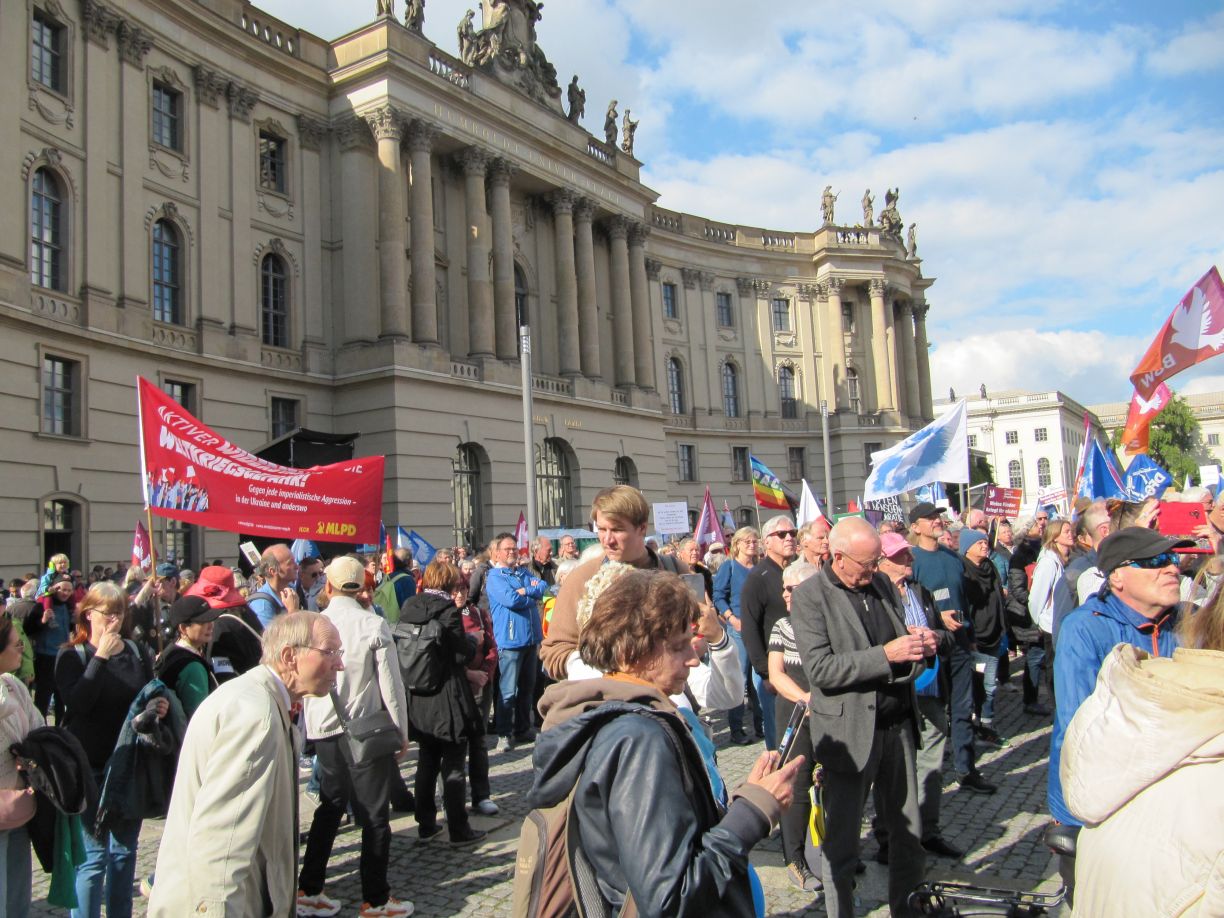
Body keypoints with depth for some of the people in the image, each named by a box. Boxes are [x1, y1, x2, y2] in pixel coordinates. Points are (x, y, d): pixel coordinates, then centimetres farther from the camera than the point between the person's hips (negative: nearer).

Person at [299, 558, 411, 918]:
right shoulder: (374, 626, -13)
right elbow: (391, 684, -10)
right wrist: (401, 732, 0)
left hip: (324, 731, 4)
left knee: (330, 808, 19)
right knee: (374, 815, 6)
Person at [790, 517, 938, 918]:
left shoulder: (882, 583, 7)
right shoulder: (810, 595, -11)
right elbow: (820, 669, -19)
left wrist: (920, 644, -4)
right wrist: (885, 655, -24)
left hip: (898, 723, 6)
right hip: (850, 731, -5)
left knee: (907, 831, 16)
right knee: (841, 842, 7)